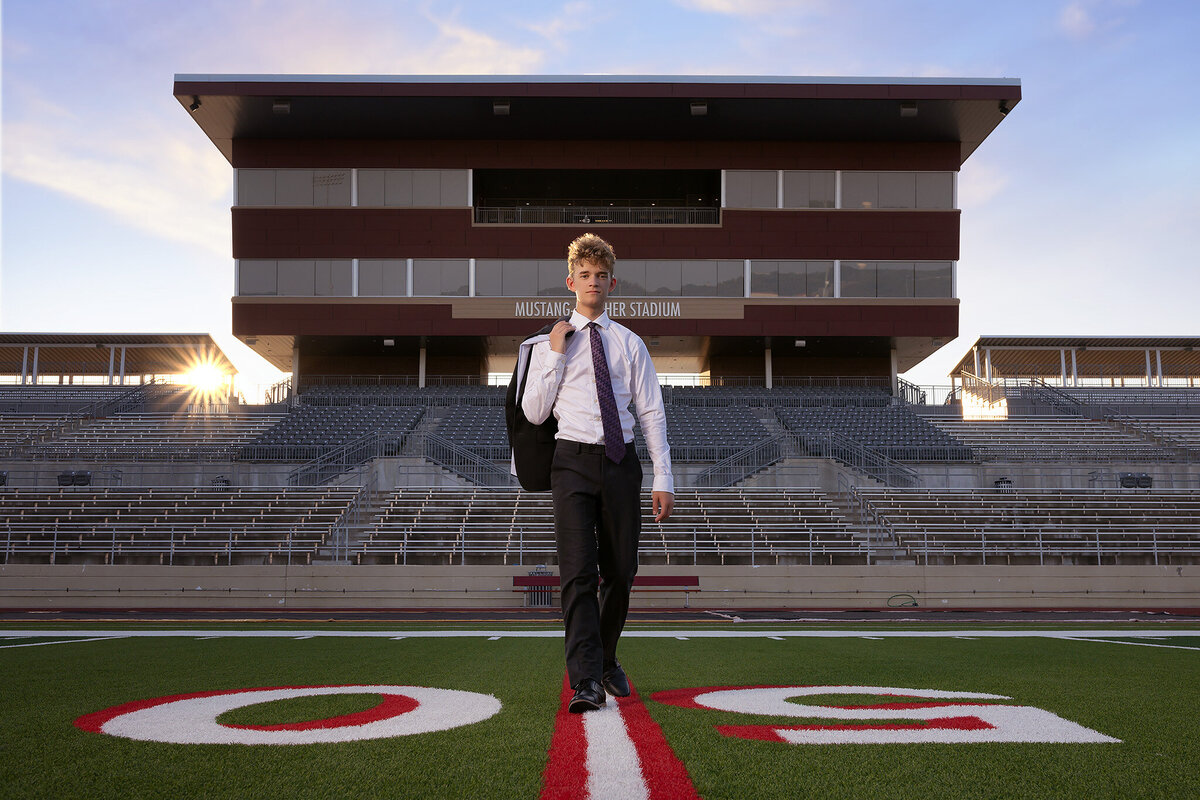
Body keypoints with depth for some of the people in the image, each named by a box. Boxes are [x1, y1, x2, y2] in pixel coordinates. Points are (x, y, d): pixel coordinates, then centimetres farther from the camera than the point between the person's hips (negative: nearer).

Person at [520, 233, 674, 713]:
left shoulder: (630, 344, 10)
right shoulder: (550, 344, 8)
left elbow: (652, 414, 8)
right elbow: (534, 413, 3)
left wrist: (664, 479, 1)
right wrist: (555, 355, -5)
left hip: (621, 462, 2)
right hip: (574, 461, -2)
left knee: (620, 572, 9)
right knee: (578, 572, -12)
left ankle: (608, 662, 30)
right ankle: (586, 681, -13)